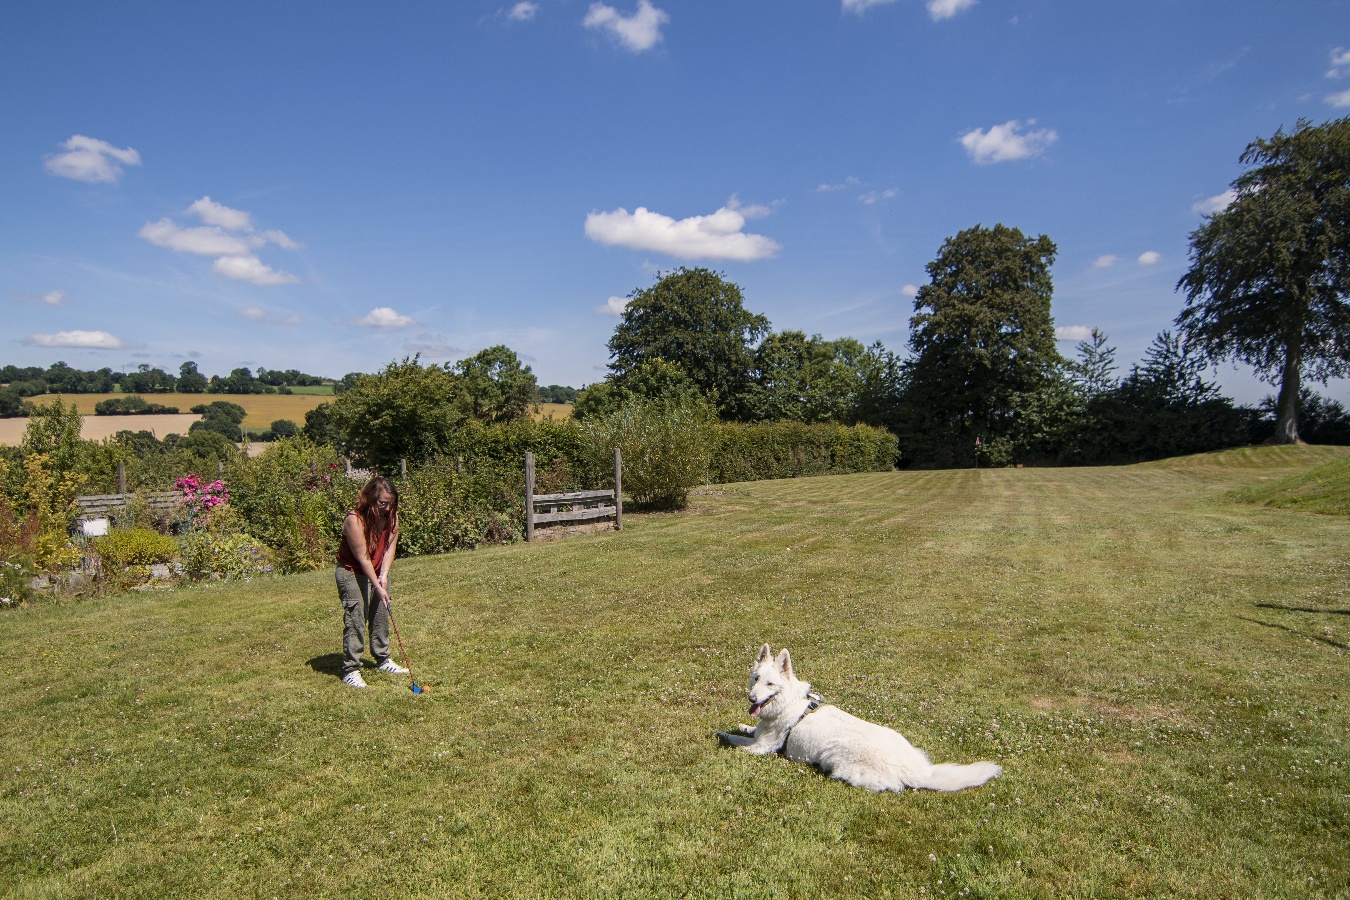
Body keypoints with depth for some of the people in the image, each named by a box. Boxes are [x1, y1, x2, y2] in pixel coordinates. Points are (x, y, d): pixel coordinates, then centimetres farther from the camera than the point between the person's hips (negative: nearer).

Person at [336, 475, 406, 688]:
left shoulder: (391, 515, -10)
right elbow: (363, 558, -25)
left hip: (378, 572, 7)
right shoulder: (355, 520, -28)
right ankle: (350, 670, -3)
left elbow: (390, 545, -6)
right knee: (355, 620, -9)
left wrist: (384, 575, -15)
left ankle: (383, 660, 26)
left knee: (381, 616, 12)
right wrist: (377, 586, -22)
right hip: (352, 573, -6)